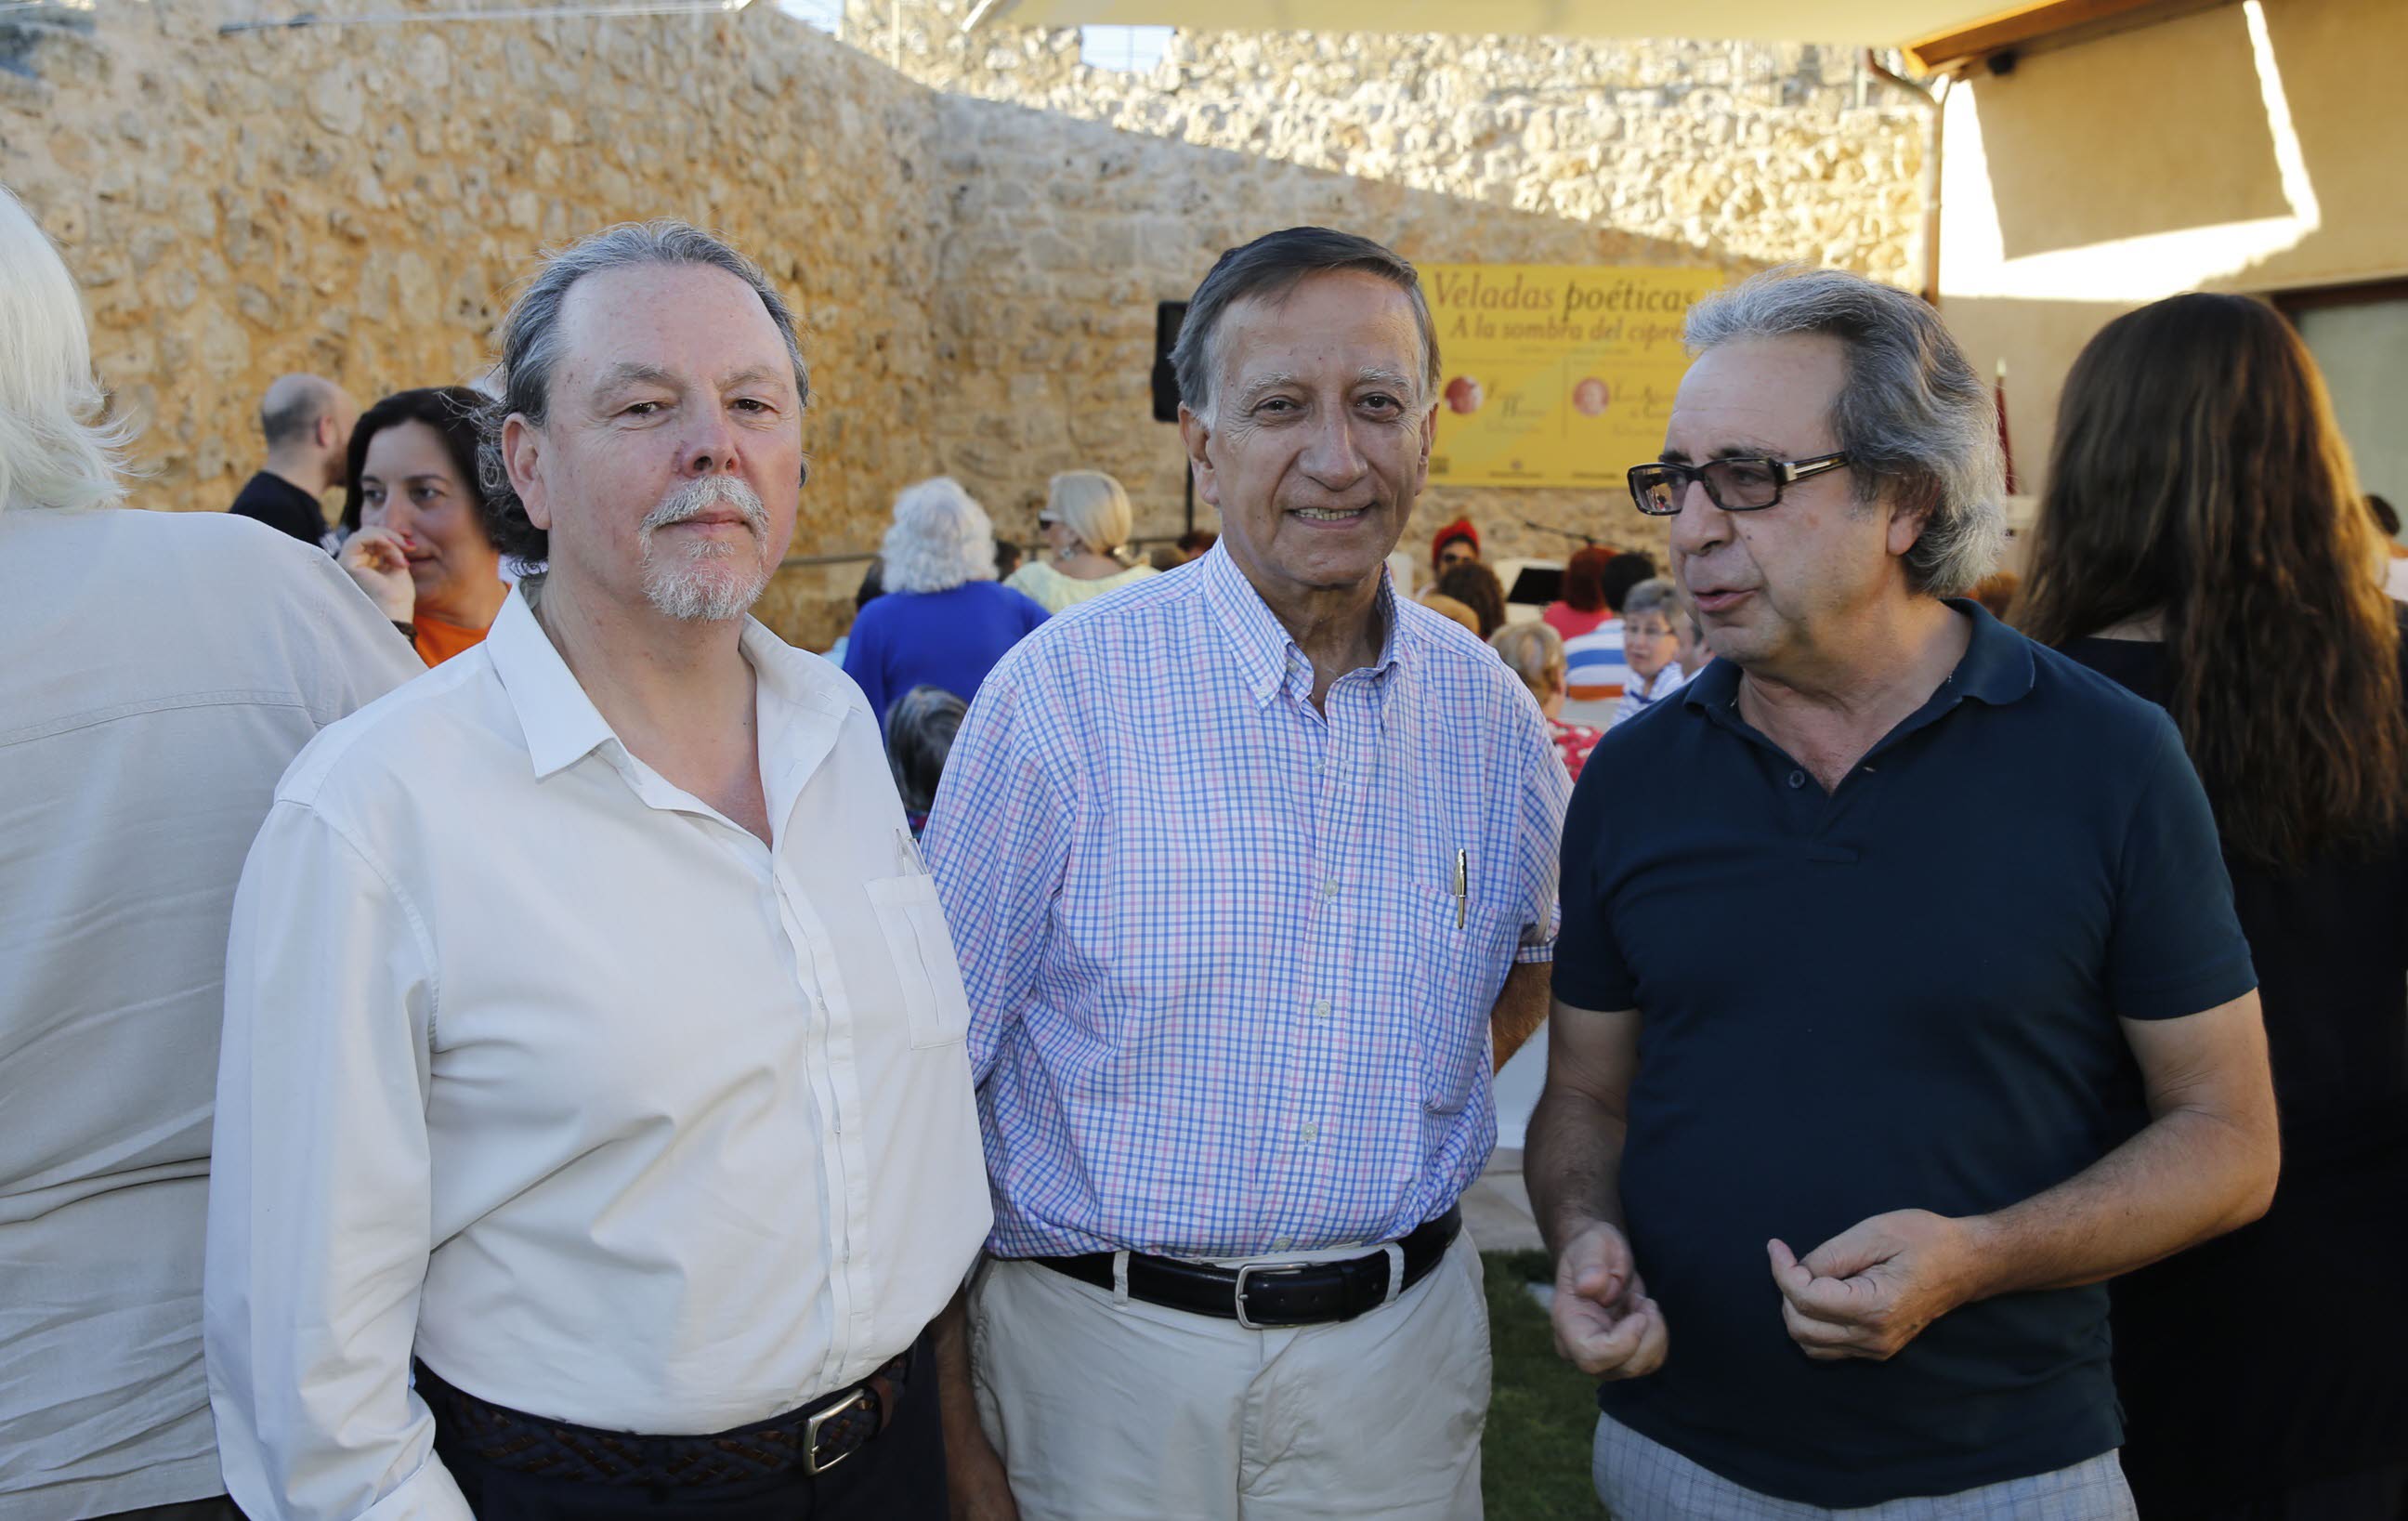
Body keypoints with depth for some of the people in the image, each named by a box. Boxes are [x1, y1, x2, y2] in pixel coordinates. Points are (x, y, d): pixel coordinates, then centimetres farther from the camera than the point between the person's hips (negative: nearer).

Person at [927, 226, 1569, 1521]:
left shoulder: (1489, 713, -1)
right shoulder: (1062, 692, -14)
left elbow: (1536, 953, 19)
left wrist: (1409, 1111, 4)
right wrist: (946, 1413, -11)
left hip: (1397, 1351, 3)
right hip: (1102, 1344, -3)